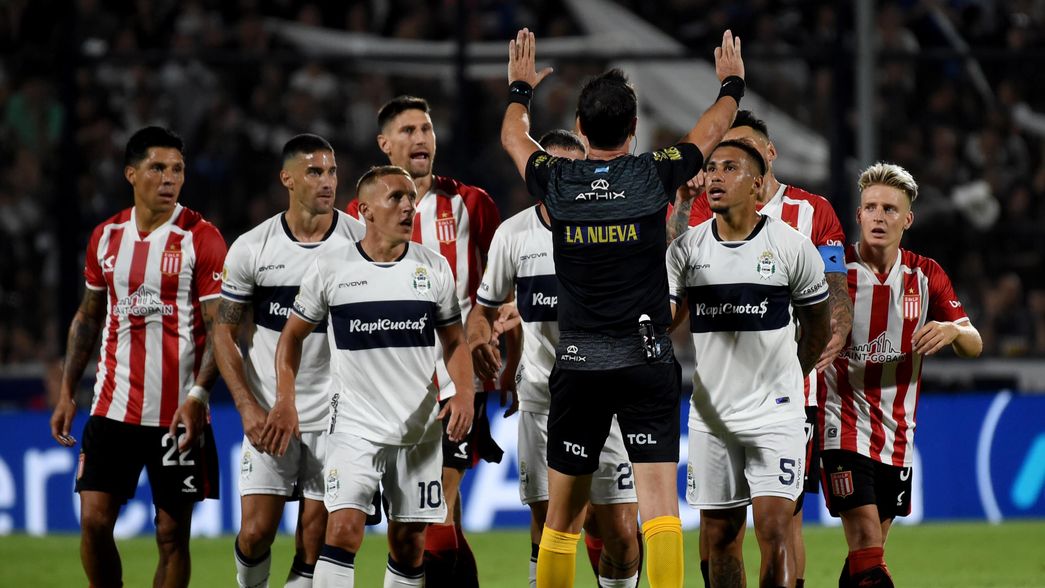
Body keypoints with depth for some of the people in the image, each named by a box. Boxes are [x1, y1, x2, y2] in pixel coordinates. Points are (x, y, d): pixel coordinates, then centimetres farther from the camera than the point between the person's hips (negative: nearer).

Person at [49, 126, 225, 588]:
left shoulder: (201, 239, -6)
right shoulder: (106, 237, 8)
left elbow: (220, 327, -9)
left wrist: (198, 396, -21)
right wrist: (67, 392, 13)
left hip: (178, 413, -4)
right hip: (112, 407, 4)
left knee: (172, 532, 1)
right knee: (94, 520, -3)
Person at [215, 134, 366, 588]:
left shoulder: (360, 240, -3)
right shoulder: (251, 248, -2)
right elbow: (225, 333, 4)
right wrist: (247, 407, -7)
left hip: (335, 414, 0)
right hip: (268, 413, 0)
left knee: (314, 542, -1)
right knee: (256, 532, -5)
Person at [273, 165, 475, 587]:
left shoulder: (434, 268, 3)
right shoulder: (330, 269, -3)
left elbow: (454, 341, 11)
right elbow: (293, 334, 7)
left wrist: (464, 393, -7)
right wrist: (285, 401, -5)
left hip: (420, 428, 3)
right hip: (354, 425, -3)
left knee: (408, 546, 6)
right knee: (343, 531, -18)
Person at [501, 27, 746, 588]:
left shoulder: (556, 182, 0)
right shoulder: (655, 175, -3)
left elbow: (512, 135, 24)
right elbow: (712, 129, 18)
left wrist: (520, 87, 43)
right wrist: (731, 84, 38)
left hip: (578, 362, 2)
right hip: (646, 358, -2)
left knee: (562, 514, 10)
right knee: (659, 496, -9)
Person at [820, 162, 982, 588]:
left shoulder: (926, 276, 5)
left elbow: (974, 345, 4)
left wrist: (953, 331, -18)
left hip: (897, 434, 5)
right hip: (844, 423, -5)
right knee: (867, 548, -18)